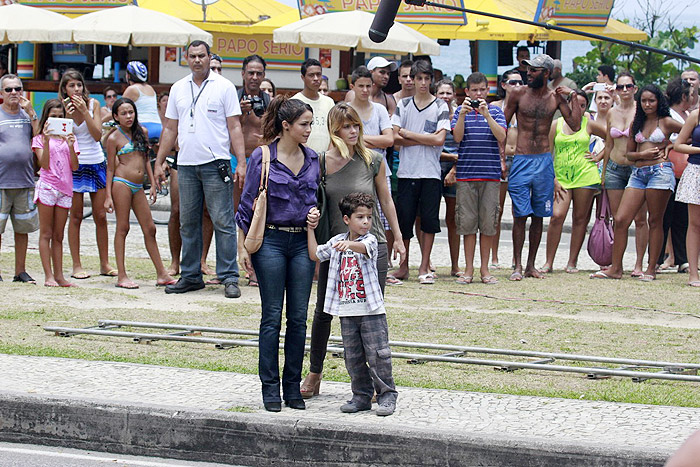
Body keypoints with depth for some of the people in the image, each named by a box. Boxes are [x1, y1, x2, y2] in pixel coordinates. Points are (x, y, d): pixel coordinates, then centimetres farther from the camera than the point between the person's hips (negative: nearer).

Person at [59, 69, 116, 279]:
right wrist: (67, 115, -19)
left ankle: (104, 263, 10)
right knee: (75, 216, 0)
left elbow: (97, 134, -8)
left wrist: (84, 111, -16)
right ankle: (76, 265, 5)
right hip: (74, 165, -2)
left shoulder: (93, 104, 1)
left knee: (101, 216, 3)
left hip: (97, 164, 2)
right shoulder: (62, 109, -2)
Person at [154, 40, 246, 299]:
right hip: (186, 164, 4)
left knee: (223, 222, -6)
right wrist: (159, 162, 12)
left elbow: (234, 127, -1)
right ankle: (190, 276, 16)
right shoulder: (178, 89, 13)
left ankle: (229, 277, -3)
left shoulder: (224, 87, 1)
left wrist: (241, 162, -9)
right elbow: (170, 129, 17)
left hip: (216, 163, -4)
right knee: (188, 223, 8)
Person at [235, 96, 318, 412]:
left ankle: (293, 386, 12)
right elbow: (248, 203, 0)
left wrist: (315, 213, 0)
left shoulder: (312, 159, 8)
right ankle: (270, 387, 7)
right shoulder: (262, 158, -4)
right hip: (271, 240, -4)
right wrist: (243, 246, -3)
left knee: (299, 317, 4)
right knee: (272, 316, 0)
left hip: (302, 241, 4)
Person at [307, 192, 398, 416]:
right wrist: (311, 228, 18)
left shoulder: (370, 240, -5)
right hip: (347, 312, 5)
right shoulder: (336, 242, 9)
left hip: (371, 310, -4)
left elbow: (363, 247, -29)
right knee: (353, 357, 8)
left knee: (378, 355, -5)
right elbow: (315, 254, 21)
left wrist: (349, 244, -50)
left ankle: (387, 395, 5)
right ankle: (362, 396, 18)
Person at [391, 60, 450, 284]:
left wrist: (409, 134, -4)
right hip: (407, 171, 1)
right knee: (404, 217, 1)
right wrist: (425, 139, -7)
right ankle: (403, 266, 11)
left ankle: (424, 267, 8)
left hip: (431, 172, -1)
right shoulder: (403, 105, 10)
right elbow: (395, 138, 0)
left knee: (429, 219, -1)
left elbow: (439, 139, -7)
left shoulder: (440, 106, 4)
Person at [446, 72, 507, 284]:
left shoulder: (496, 111, 8)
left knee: (488, 223, 1)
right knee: (467, 222, 0)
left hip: (491, 174, 0)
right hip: (466, 174, 0)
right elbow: (457, 137, -4)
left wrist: (486, 115, -16)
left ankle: (485, 269, 9)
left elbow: (501, 137, -6)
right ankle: (469, 269, 6)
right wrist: (463, 114, -16)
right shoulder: (460, 111, 8)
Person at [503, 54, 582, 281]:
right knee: (520, 215, -5)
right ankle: (518, 266, 1)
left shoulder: (556, 97, 4)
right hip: (521, 160, -2)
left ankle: (531, 265, 15)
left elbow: (575, 125, -3)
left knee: (538, 216, 6)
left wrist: (573, 97, -6)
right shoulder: (518, 94, 1)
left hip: (544, 160, 2)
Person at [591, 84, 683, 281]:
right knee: (620, 220, -5)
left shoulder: (666, 122, 3)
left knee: (655, 221, -1)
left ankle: (651, 269, 5)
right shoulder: (636, 124, 16)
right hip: (638, 173, 5)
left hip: (660, 171, -5)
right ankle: (615, 268, -1)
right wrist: (642, 154, -4)